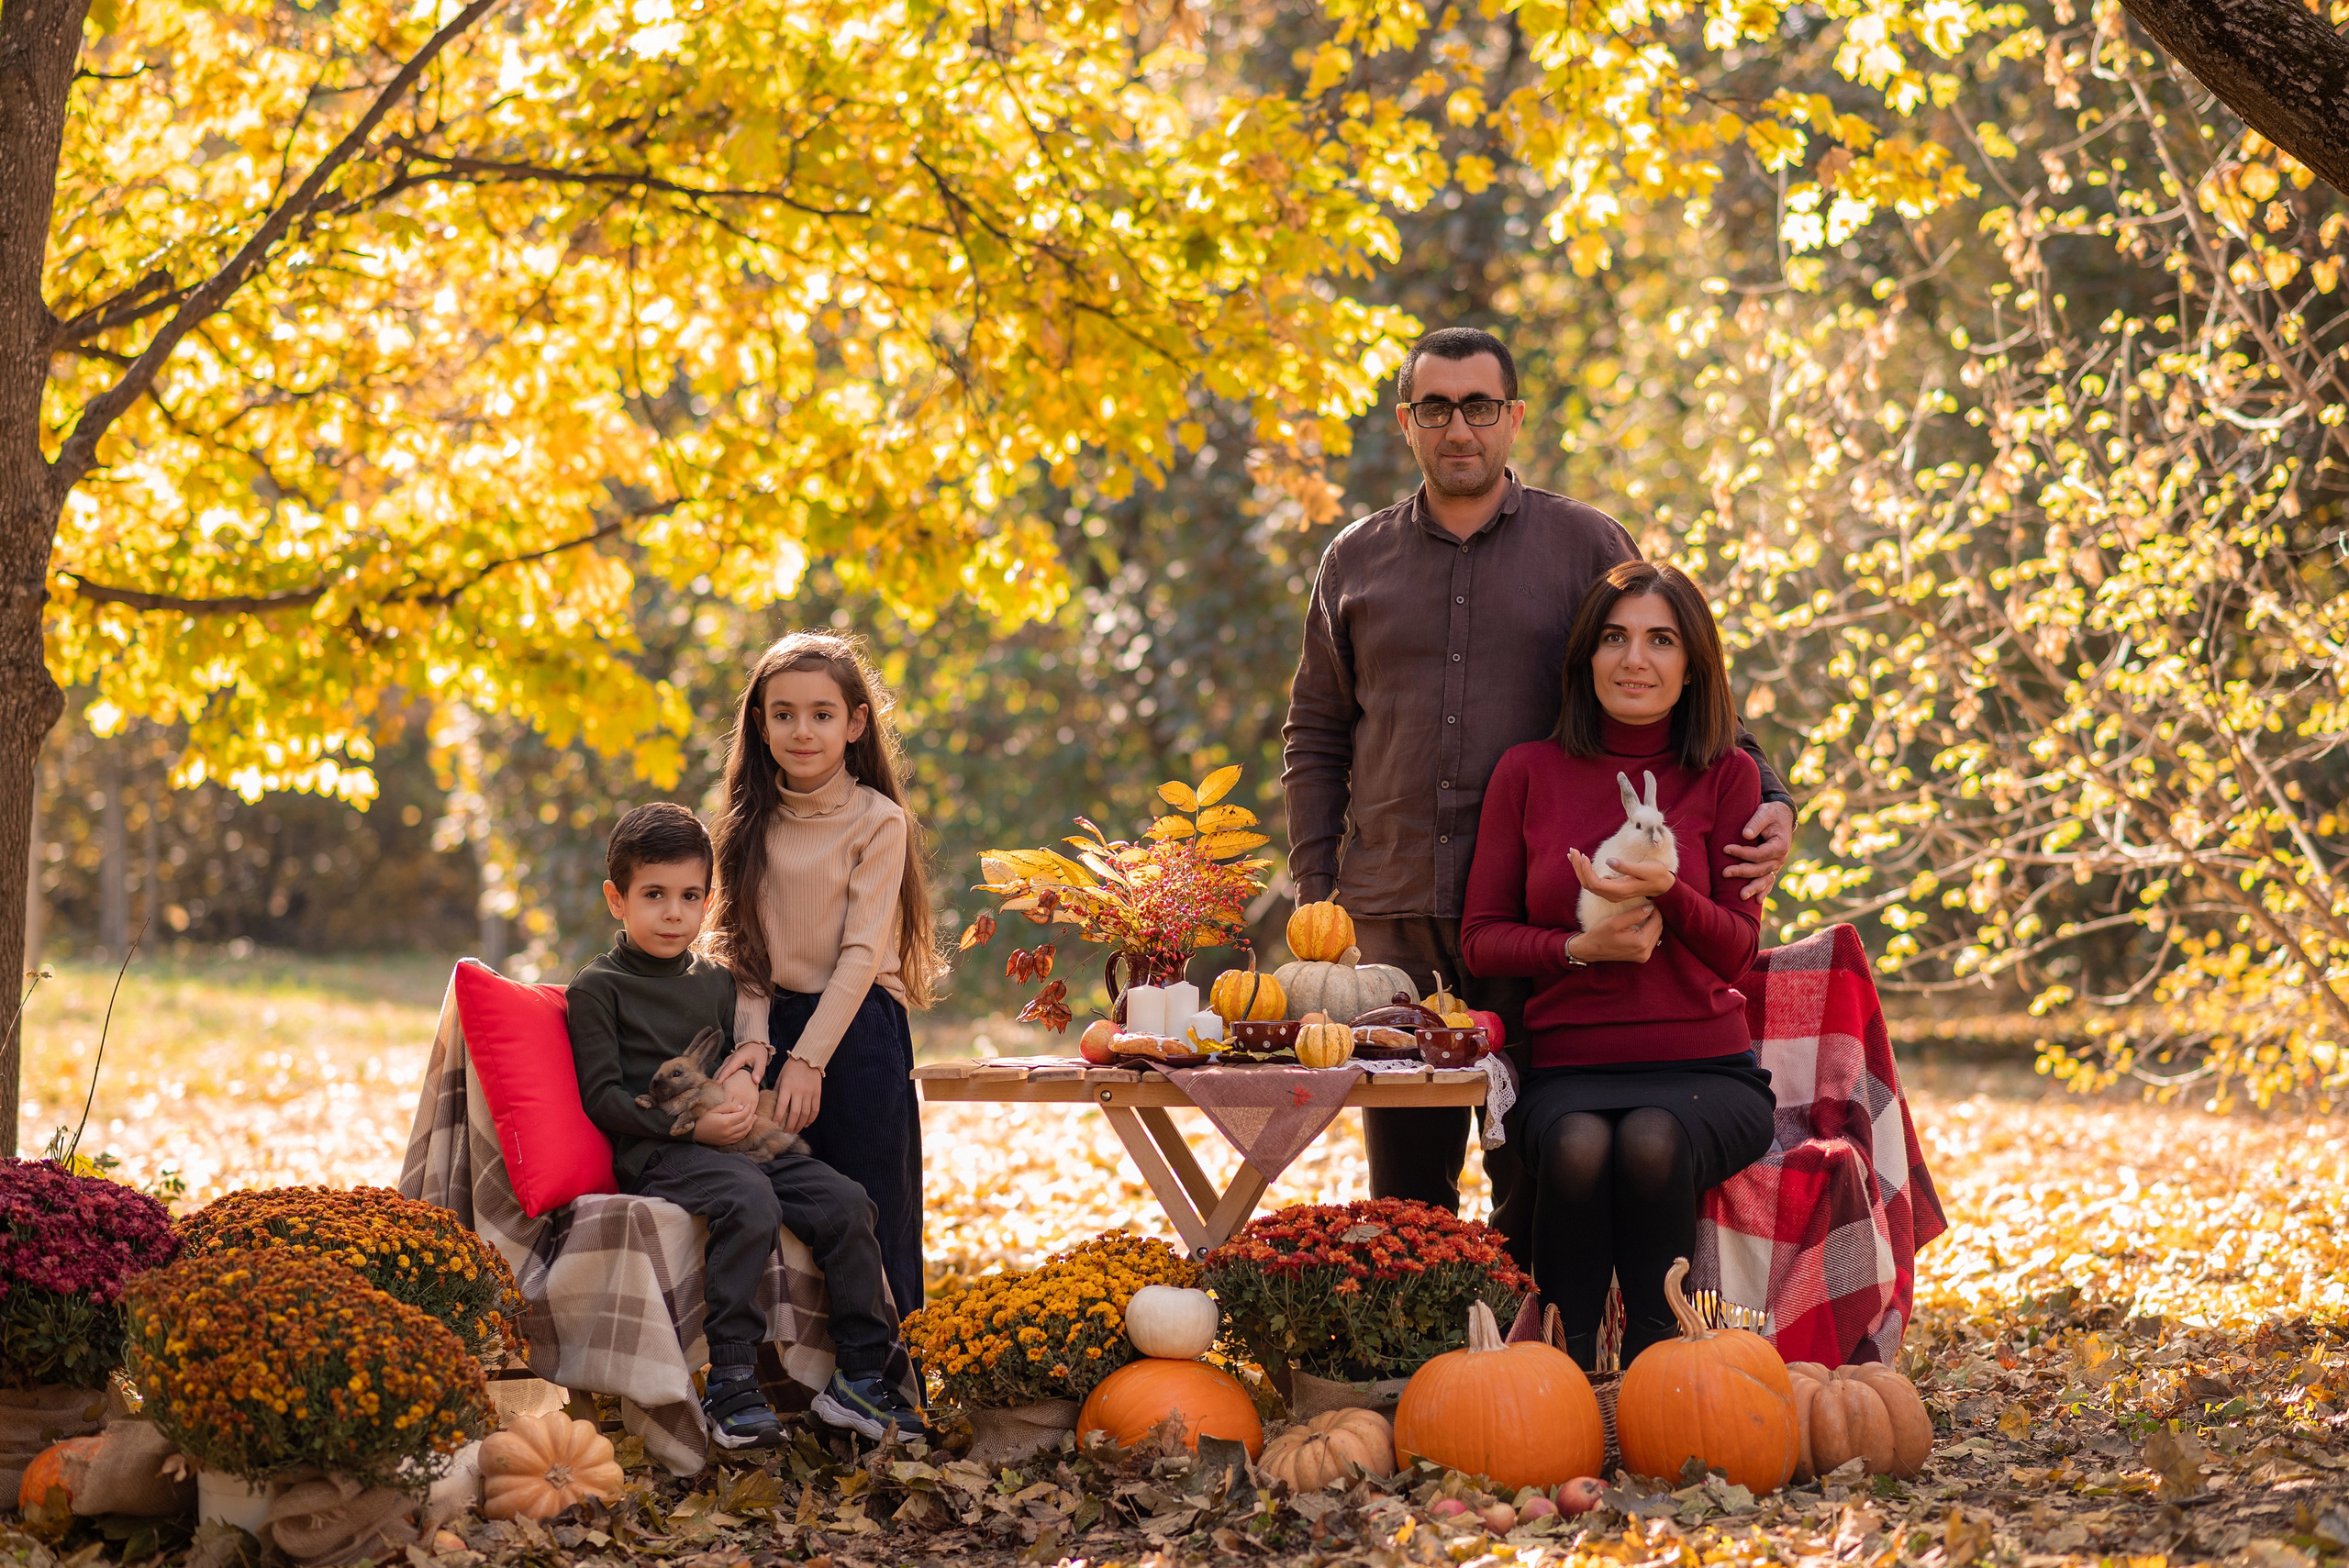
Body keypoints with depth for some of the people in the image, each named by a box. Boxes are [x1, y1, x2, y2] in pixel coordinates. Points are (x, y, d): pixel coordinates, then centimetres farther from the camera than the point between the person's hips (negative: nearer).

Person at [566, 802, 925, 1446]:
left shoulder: (716, 981, 21)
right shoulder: (597, 987, 2)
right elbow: (602, 1096, -6)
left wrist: (745, 1100, 4)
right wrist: (690, 1125, -17)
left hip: (733, 1142, 7)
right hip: (656, 1152, -7)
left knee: (844, 1201, -14)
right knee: (750, 1202, -35)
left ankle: (860, 1375, -7)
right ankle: (729, 1384, -34)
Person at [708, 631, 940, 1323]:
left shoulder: (878, 820, -5)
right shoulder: (752, 823, 8)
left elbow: (861, 952, -10)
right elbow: (742, 944, 5)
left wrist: (807, 1058, -15)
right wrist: (753, 1038, -11)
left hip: (856, 1031, -4)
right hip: (776, 1027, 4)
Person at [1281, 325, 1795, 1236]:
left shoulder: (1587, 546, 6)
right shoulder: (1357, 563, 13)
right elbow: (1315, 738, 16)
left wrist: (1766, 802, -8)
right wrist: (1315, 890, 6)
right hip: (1394, 921, 2)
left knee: (1537, 1187, -1)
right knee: (1405, 1194, 5)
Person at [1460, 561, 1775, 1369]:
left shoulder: (1727, 777, 5)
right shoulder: (1529, 772, 7)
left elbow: (1740, 950, 3)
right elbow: (1481, 938, 10)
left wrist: (1666, 893, -18)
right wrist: (1577, 946, -10)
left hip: (1703, 1067, 0)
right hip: (1568, 1067, 0)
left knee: (1652, 1142, -35)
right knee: (1579, 1148, -35)